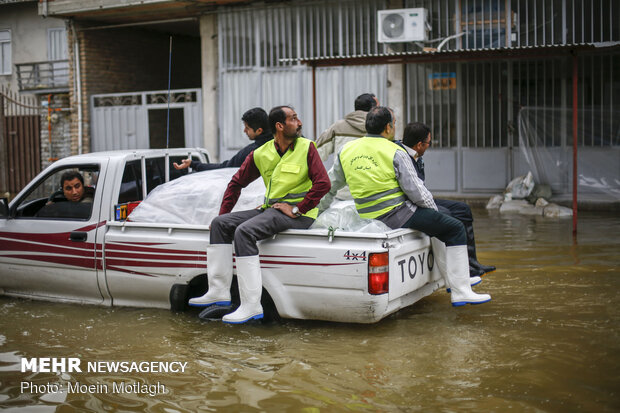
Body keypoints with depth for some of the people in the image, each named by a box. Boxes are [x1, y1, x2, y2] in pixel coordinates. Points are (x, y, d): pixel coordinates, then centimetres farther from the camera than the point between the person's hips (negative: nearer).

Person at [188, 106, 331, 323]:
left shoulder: (306, 147, -4)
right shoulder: (261, 154, 10)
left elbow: (323, 183, -13)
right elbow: (237, 182, 20)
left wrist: (297, 209, -17)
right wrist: (224, 213, 14)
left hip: (299, 214, -7)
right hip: (270, 209, 7)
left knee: (244, 231, -27)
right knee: (220, 224, -2)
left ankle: (251, 305, -28)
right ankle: (219, 291, -2)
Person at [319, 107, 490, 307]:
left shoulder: (346, 151, 7)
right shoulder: (395, 153, -11)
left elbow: (328, 188, 15)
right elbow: (417, 192, -12)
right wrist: (434, 210, 6)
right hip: (396, 216, -8)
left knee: (436, 227, 29)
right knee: (455, 228, 3)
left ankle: (451, 281, 34)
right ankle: (460, 292, 1)